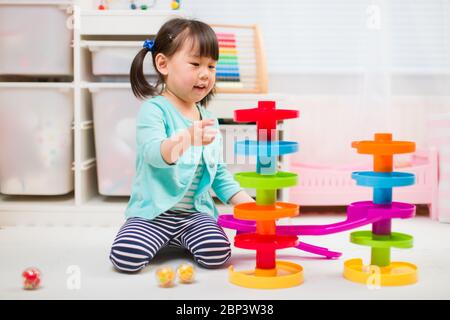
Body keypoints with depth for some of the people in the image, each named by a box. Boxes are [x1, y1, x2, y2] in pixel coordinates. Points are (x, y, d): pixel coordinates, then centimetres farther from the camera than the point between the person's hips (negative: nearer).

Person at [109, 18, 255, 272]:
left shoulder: (209, 119, 10)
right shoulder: (153, 109, -11)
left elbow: (220, 173, 15)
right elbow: (153, 153, -30)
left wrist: (246, 202, 1)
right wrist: (187, 139, -52)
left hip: (196, 213, 4)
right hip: (153, 212, -4)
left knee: (217, 256, -21)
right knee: (125, 258, -24)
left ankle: (177, 239, 11)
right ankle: (162, 240, 9)